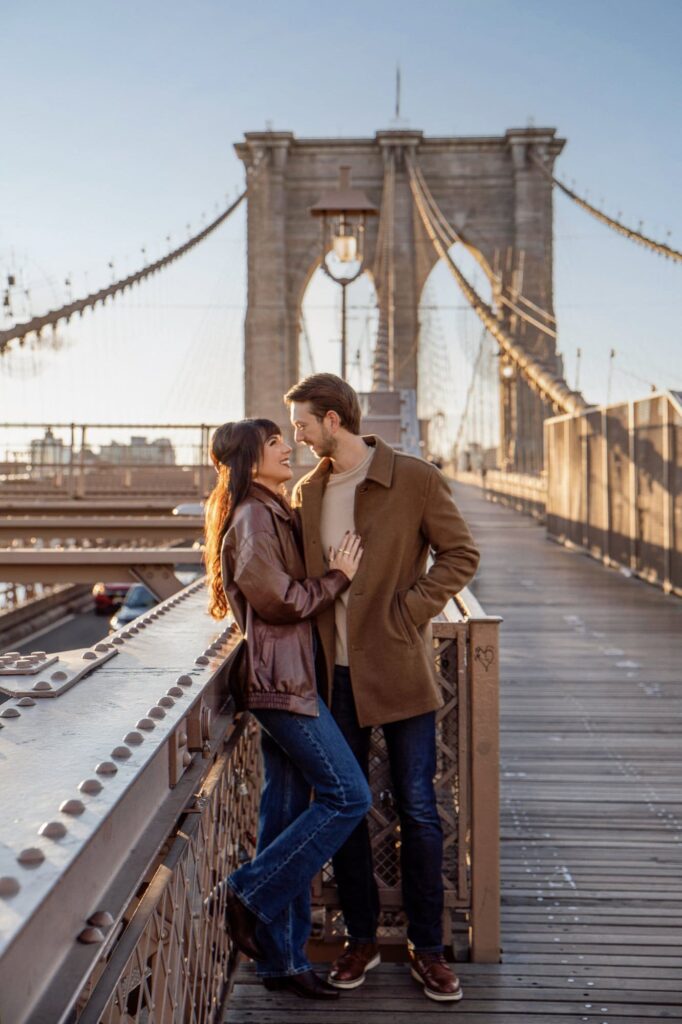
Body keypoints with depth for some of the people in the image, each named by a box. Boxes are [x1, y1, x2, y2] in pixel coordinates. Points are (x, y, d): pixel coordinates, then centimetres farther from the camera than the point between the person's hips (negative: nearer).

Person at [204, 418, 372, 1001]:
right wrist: (338, 576, -5)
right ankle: (251, 895, 0)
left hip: (289, 679, 10)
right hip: (281, 678, -10)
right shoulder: (253, 519, -12)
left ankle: (282, 959, 16)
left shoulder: (277, 514, 19)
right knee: (348, 796, -9)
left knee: (289, 812, 10)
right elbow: (282, 600, -16)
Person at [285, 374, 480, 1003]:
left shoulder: (416, 479, -6)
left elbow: (461, 555, -3)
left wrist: (408, 611, -12)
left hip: (399, 669, -4)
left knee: (417, 810, 2)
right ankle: (361, 940, 26)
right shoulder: (307, 491, 9)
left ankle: (428, 949, 18)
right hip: (335, 672, 5)